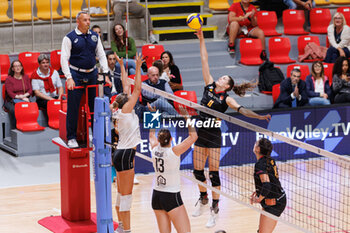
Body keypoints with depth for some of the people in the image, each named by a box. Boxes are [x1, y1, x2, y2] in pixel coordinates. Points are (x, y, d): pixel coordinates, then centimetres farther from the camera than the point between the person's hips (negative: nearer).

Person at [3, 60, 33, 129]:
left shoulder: (26, 77, 17)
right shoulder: (9, 79, 4)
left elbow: (30, 90, 11)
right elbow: (10, 93, -6)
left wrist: (24, 95, -10)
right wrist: (20, 97, -19)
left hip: (24, 99, 2)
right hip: (11, 101, -2)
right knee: (14, 110, -38)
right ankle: (14, 129, -30)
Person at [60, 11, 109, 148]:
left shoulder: (94, 36, 9)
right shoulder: (70, 38, -6)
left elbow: (101, 55, 14)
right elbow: (64, 59, -8)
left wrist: (105, 73, 3)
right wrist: (69, 78, -17)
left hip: (92, 74, 4)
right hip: (76, 75, -4)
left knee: (96, 106, 9)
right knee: (73, 107, -4)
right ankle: (71, 138, 3)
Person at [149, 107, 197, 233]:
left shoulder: (154, 149, -1)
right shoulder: (173, 151, -16)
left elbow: (151, 135, 22)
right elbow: (193, 136, -12)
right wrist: (186, 117, -8)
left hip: (156, 196, 7)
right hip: (171, 197, -7)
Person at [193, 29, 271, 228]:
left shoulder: (226, 99, -5)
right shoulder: (209, 86, 7)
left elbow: (242, 110, -18)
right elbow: (205, 61, 5)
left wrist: (260, 116, -34)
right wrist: (201, 39, 5)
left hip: (214, 137, -5)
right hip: (201, 133, 5)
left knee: (213, 172, -2)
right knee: (198, 171, 11)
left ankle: (215, 209, 5)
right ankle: (203, 199, 34)